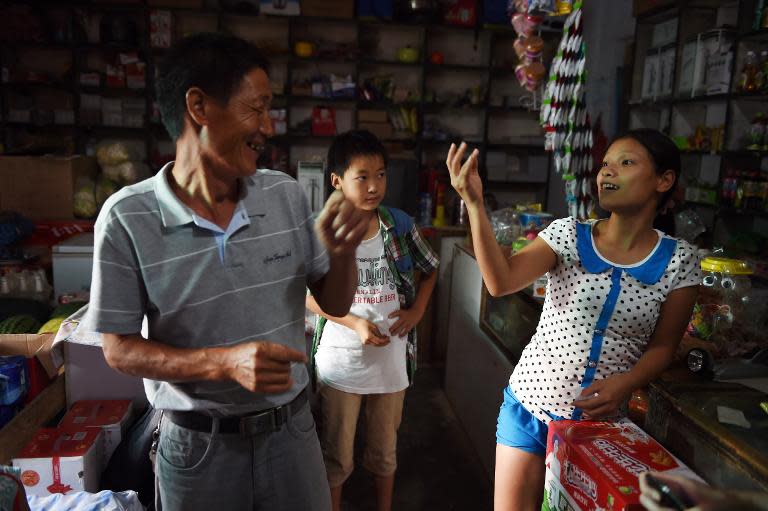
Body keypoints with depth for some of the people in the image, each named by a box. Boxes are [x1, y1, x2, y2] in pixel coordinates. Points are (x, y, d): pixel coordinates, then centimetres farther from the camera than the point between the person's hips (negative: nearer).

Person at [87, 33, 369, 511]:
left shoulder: (287, 194, -6)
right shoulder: (127, 218, -16)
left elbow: (335, 303, 2)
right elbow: (119, 349, -10)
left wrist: (343, 253, -20)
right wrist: (226, 362, -25)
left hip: (291, 431, 3)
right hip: (197, 446, -2)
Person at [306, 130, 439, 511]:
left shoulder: (400, 225, -3)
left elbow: (429, 270, 10)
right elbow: (307, 294, -8)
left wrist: (416, 311, -5)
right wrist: (356, 323, -19)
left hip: (391, 357, 3)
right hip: (340, 361, -2)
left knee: (385, 448, 22)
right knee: (336, 454, 14)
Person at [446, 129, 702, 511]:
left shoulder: (678, 260, -5)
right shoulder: (568, 234, -7)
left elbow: (662, 346, 0)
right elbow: (501, 282, -22)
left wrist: (625, 383, -20)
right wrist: (474, 204, -31)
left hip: (601, 418, 1)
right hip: (529, 405, 0)